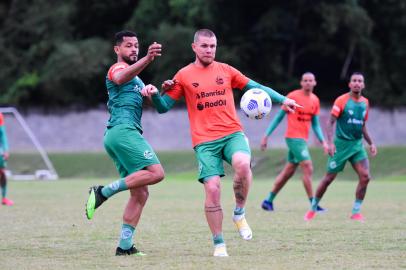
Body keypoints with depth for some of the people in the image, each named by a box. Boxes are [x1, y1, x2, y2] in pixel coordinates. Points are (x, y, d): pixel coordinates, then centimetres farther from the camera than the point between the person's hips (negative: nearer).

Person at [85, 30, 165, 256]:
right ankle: (104, 192, -19)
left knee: (141, 193, 4)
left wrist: (150, 91, 5)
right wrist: (148, 59, -44)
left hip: (120, 134, 10)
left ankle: (125, 246, 1)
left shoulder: (136, 79, 30)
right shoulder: (117, 68, 0)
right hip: (123, 130, -10)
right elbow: (121, 77, -27)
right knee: (156, 172, -23)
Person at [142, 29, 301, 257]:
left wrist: (282, 99, 10)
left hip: (233, 133, 1)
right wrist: (156, 95, -12)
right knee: (212, 188, -13)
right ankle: (219, 243, 3)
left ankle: (240, 213, -7)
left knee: (242, 164, -31)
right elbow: (164, 107, 8)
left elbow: (255, 87, 18)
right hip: (205, 141, -1)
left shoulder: (225, 70, 12)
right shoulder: (184, 76, 7)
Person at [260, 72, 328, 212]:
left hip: (303, 139, 7)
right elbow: (279, 117, -3)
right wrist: (266, 136, -4)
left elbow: (315, 124, 17)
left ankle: (269, 201, 19)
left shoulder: (315, 100, 10)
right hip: (293, 137, -7)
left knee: (288, 171, 10)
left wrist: (323, 141, 5)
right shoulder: (293, 96, -8)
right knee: (308, 169, -12)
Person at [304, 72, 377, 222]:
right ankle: (313, 209, 19)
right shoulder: (342, 100, -9)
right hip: (341, 144, -4)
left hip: (357, 145, 4)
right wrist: (330, 142, -21)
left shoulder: (365, 103, 8)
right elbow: (330, 122, -11)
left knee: (365, 176, -13)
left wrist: (370, 143, 15)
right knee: (329, 178, 1)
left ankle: (356, 212, -1)